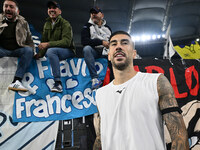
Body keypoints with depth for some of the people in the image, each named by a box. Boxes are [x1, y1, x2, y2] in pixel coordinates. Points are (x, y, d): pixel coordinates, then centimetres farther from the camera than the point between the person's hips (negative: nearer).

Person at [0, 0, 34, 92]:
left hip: (17, 51, 1)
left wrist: (32, 52, -2)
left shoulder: (23, 23, 10)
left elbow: (29, 41, 12)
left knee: (29, 50, -30)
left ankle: (16, 81, -42)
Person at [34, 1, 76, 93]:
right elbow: (44, 41, 10)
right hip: (53, 51, 7)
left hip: (68, 51, -7)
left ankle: (58, 83, -38)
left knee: (50, 51, -35)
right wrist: (40, 54, -8)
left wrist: (48, 44, -28)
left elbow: (66, 42, -20)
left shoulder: (65, 24, -7)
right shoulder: (47, 24, 14)